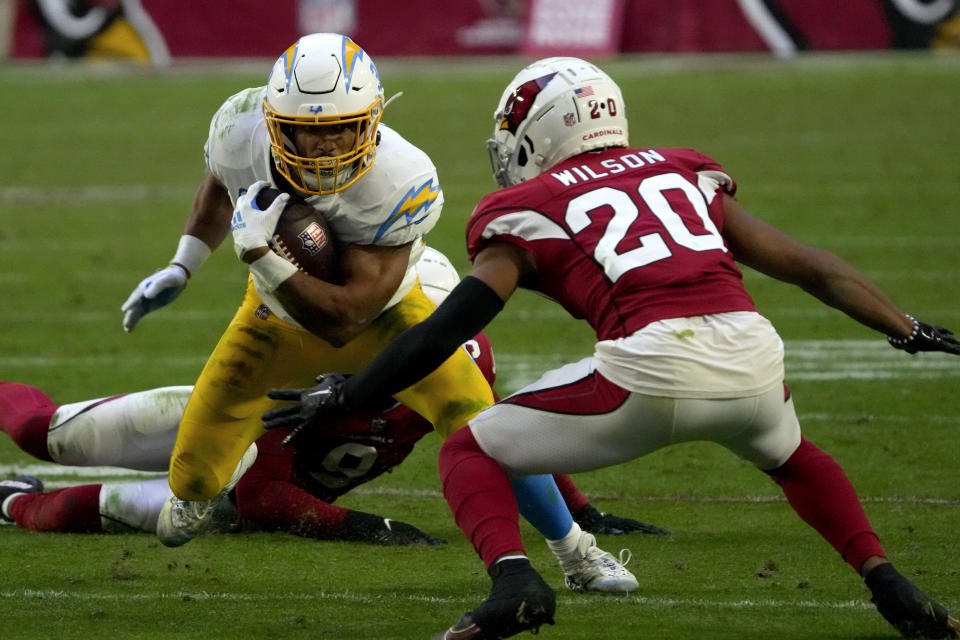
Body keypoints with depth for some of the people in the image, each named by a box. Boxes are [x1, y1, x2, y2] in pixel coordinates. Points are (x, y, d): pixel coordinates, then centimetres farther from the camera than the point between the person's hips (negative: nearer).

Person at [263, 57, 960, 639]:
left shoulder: (528, 212, 15)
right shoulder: (687, 176, 27)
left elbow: (444, 331, 8)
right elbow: (808, 266, 28)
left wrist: (343, 397, 18)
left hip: (650, 366, -4)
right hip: (751, 360, 4)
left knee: (471, 452, 14)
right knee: (791, 454, 39)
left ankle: (513, 580, -11)